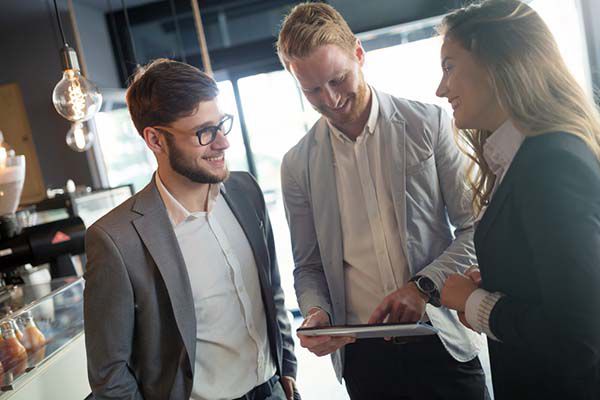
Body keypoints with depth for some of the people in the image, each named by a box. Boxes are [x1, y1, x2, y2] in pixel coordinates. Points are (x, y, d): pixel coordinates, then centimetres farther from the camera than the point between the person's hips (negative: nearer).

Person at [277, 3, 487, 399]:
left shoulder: (429, 123, -4)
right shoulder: (297, 165, 0)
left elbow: (476, 228, -3)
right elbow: (309, 266, 6)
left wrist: (424, 286, -16)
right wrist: (316, 313, -12)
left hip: (442, 341, -1)